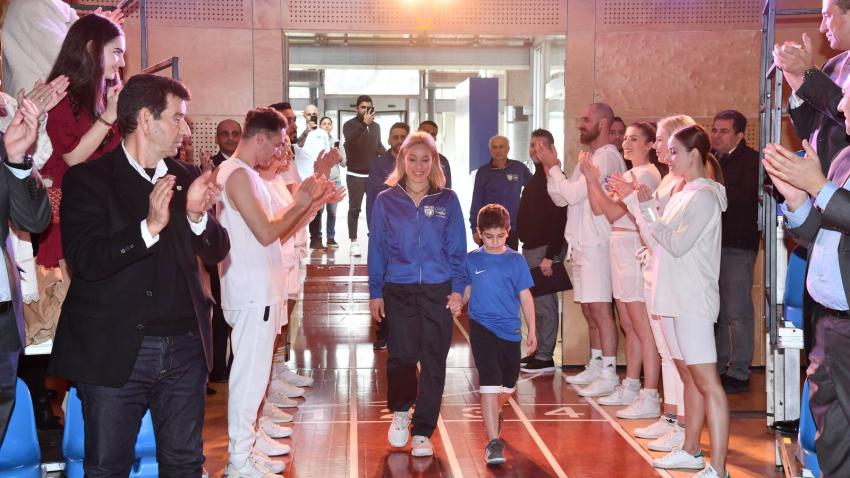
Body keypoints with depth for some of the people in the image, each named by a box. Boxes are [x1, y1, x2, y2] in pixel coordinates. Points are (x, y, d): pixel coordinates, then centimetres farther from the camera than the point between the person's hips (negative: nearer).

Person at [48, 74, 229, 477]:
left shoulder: (186, 178, 9)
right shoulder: (88, 179, -5)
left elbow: (217, 251, 7)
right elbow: (84, 261, -16)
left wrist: (197, 215, -13)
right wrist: (149, 226, -27)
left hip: (185, 347, 4)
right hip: (115, 351, -4)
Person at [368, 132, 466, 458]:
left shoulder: (447, 200, 5)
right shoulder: (386, 201, 4)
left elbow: (457, 249, 6)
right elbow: (377, 249, 6)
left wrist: (458, 288, -2)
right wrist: (375, 292, 3)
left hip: (438, 292, 1)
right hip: (399, 292, 0)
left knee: (433, 362, 3)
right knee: (402, 355, -8)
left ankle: (422, 432, 16)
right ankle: (400, 411, 22)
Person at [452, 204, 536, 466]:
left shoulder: (516, 260, 0)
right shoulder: (471, 259, 1)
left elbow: (525, 296, 5)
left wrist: (532, 330, 5)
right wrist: (458, 303, -8)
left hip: (511, 330, 2)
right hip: (482, 327, -2)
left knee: (508, 386, 16)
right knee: (489, 384, -12)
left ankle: (495, 412, 49)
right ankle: (493, 442, -10)